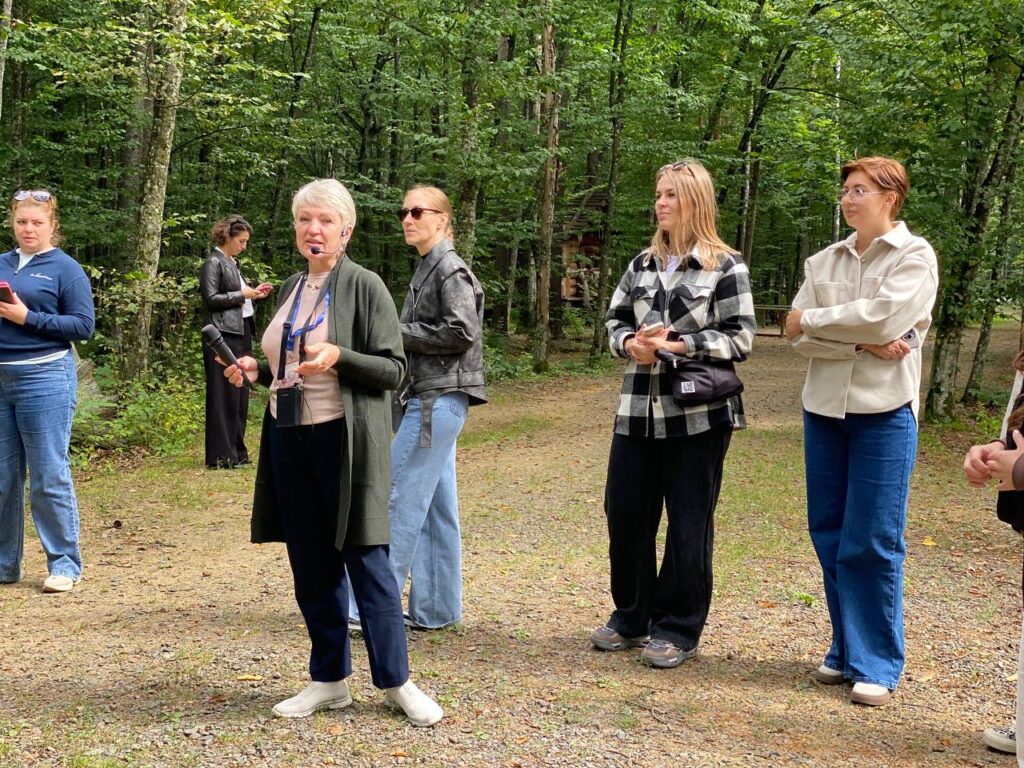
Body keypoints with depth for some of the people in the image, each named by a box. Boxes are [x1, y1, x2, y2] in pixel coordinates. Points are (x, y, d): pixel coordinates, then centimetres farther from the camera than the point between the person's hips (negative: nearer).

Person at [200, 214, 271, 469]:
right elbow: (211, 299, -15)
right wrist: (242, 295, -11)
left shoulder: (232, 263, 19)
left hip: (241, 334, 9)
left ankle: (236, 451, 18)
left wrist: (253, 293, 8)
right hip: (224, 336, -9)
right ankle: (221, 456, -3)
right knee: (225, 395, -7)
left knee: (240, 395, 11)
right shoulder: (213, 263, -7)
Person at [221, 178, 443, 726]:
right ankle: (329, 680, 21)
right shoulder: (291, 289, 14)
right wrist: (257, 370, 5)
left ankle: (395, 681, 9)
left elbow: (392, 368, -11)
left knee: (365, 560, -3)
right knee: (311, 566, 10)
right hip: (289, 438, 7)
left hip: (344, 438, -6)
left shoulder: (364, 286, -6)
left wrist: (339, 356, -26)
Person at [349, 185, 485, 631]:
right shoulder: (427, 268, 18)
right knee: (435, 506, 10)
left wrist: (399, 333, -12)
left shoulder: (449, 268, -9)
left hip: (439, 399, -10)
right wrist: (397, 334, 7)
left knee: (401, 499, -8)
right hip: (430, 398, 10)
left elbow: (462, 332, -18)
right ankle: (436, 609, 16)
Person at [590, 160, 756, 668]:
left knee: (688, 526, 4)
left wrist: (677, 344, -18)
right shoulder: (642, 264, 11)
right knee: (625, 514, 8)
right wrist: (631, 344, -9)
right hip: (638, 411, 5)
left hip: (698, 414, -5)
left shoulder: (725, 267, -4)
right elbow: (616, 321, 13)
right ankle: (631, 618, 26)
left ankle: (678, 630, 16)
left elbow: (740, 339, -9)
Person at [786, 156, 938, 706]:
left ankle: (878, 665, 9)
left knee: (873, 541, -3)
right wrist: (862, 344, -15)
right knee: (829, 535, 8)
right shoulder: (824, 261, 9)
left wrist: (812, 319, -8)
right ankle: (846, 650, 22)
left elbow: (883, 316, -19)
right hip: (823, 409, 5)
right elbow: (797, 337, -1)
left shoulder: (915, 256, -3)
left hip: (883, 412, -5)